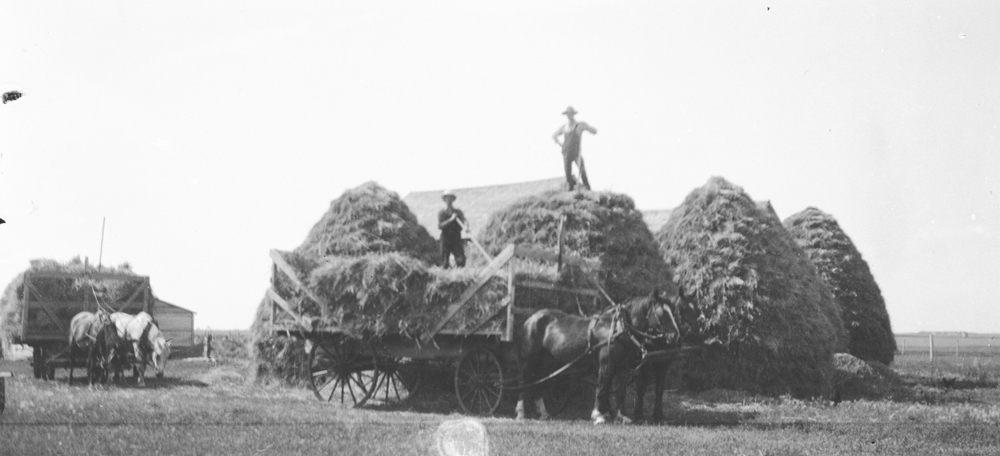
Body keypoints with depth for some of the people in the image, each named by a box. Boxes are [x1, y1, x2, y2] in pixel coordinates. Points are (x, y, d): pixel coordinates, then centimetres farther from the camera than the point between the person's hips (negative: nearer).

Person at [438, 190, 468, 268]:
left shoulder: (458, 212, 12)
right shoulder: (441, 213, 8)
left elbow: (464, 220, -5)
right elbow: (440, 225, -6)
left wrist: (466, 226, -29)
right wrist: (451, 219, -17)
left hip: (456, 239, 1)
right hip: (445, 240, -1)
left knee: (461, 259, -14)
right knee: (444, 262, -5)